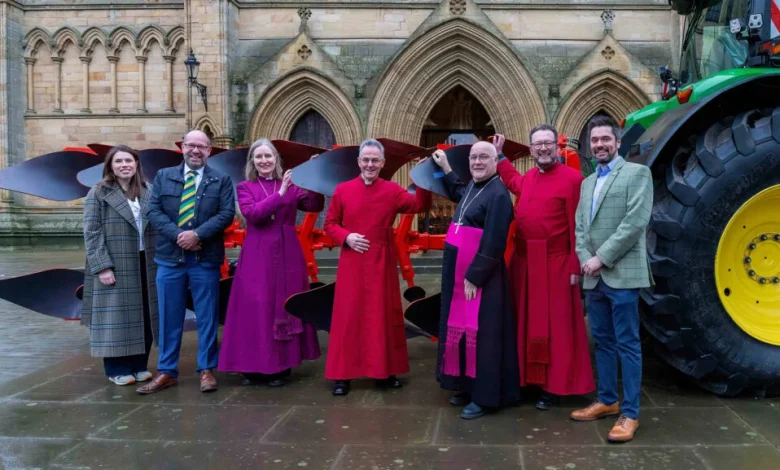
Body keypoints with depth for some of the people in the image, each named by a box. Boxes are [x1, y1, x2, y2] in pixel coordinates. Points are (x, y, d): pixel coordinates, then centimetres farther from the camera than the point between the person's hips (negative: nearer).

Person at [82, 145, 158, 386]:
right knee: (117, 316, 2)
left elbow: (157, 226, 9)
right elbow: (91, 233, -8)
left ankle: (139, 365, 23)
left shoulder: (148, 191, 9)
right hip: (114, 267, -4)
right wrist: (102, 266, -16)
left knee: (144, 316, 9)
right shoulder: (98, 194, -3)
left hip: (144, 265, 5)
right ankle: (117, 369, 14)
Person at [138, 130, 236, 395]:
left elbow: (226, 213, -6)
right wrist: (177, 235, -14)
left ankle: (206, 370, 17)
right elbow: (154, 211, 1)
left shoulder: (221, 180, 5)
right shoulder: (163, 176, 10)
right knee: (169, 317, 8)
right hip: (170, 257, 2)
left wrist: (197, 234, -18)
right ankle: (166, 372, 18)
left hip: (205, 259, -2)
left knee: (207, 317, 5)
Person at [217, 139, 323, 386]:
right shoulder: (245, 188, 4)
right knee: (256, 307, -1)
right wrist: (280, 194, -21)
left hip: (287, 255, 2)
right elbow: (253, 214, -14)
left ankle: (280, 366, 13)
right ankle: (253, 365, 10)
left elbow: (315, 206, -4)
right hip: (257, 256, -2)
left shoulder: (290, 185, 8)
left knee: (285, 306, 4)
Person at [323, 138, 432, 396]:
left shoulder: (392, 190, 2)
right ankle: (342, 375, 11)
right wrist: (346, 237, -12)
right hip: (351, 263, -1)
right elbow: (330, 224, 6)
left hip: (382, 263, 1)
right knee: (349, 316, 3)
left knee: (384, 315, 8)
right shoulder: (342, 190, 1)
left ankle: (386, 371, 20)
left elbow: (420, 205, -6)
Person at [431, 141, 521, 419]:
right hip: (458, 273, 9)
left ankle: (485, 396, 8)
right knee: (460, 328, 14)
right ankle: (467, 386, 27)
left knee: (480, 333, -2)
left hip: (480, 276, -9)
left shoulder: (498, 195, -17)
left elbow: (493, 243, -21)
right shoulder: (472, 188, 11)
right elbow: (458, 194, 38)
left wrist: (474, 276, -21)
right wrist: (445, 167, 33)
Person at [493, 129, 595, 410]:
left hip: (554, 264, -7)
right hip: (524, 262, 7)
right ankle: (529, 378, 25)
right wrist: (499, 155, 33)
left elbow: (578, 226, -13)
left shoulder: (572, 178, -11)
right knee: (527, 323, 13)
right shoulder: (529, 177, 11)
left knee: (554, 325, 2)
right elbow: (515, 184, 37)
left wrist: (575, 266, -15)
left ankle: (554, 387, 11)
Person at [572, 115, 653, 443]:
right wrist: (585, 259, -4)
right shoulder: (588, 183, 19)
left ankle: (630, 413, 5)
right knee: (603, 341, 14)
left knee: (627, 344, -2)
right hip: (594, 277, 7)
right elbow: (580, 227, 14)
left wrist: (602, 258, -15)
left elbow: (636, 222, -13)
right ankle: (607, 401, 26)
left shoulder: (637, 173, -2)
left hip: (622, 274, -7)